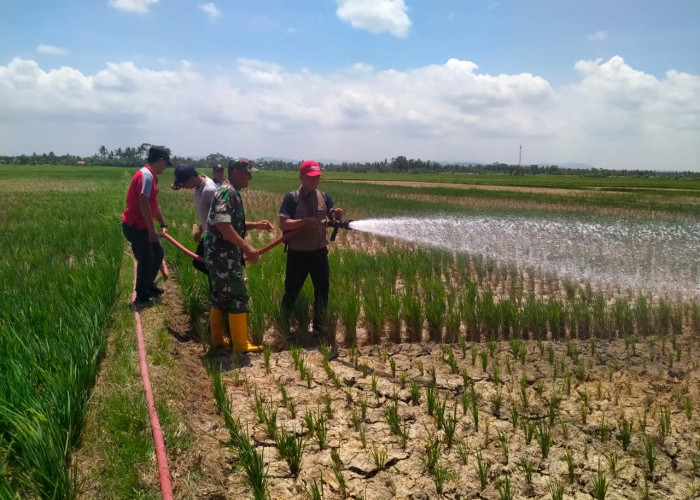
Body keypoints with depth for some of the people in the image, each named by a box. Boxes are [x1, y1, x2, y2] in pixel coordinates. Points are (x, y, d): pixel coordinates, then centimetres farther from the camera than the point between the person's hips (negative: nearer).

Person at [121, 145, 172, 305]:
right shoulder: (146, 175, -19)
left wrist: (163, 224, 20)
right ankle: (142, 296, 14)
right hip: (136, 226, -10)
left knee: (158, 253, 19)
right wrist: (152, 229, -24)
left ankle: (149, 286, 34)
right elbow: (143, 203, -27)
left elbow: (154, 204, 21)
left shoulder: (151, 176, 14)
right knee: (146, 260, -1)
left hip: (142, 226, 10)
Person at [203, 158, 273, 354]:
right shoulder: (228, 192, -15)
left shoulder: (231, 192, 17)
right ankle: (241, 345, 2)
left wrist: (257, 225, 14)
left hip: (220, 255, 10)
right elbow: (222, 224, -26)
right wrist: (247, 247, -28)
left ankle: (218, 341, 22)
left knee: (221, 297, 14)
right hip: (224, 255, -10)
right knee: (238, 296, -5)